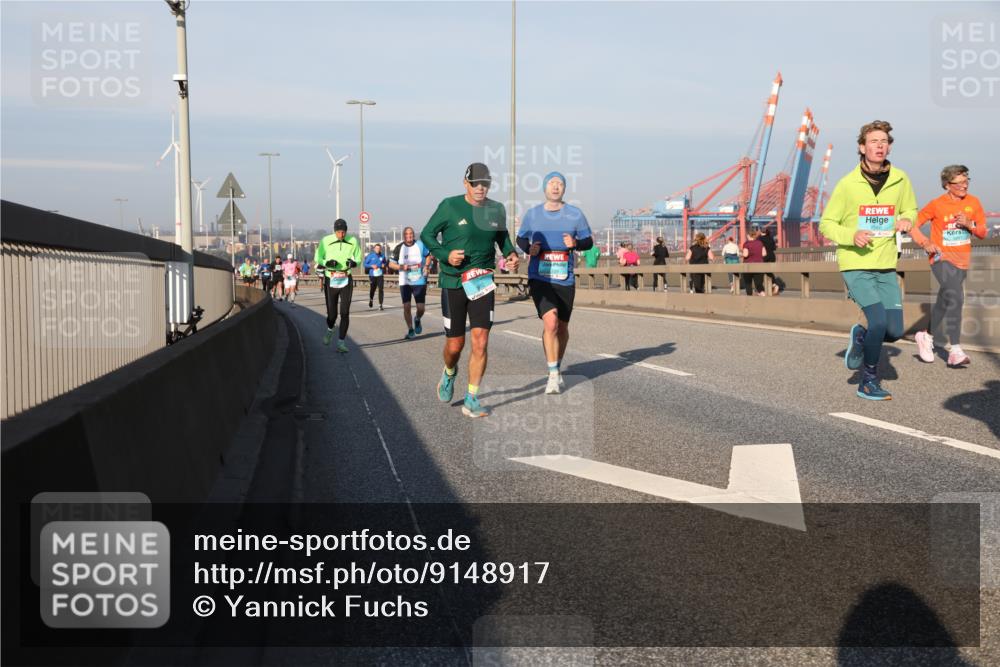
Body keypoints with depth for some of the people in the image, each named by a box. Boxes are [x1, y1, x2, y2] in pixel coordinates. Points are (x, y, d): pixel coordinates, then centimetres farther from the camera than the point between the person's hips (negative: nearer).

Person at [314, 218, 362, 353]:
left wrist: (353, 262, -15)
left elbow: (359, 258, 9)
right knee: (332, 313, 3)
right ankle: (329, 330, 37)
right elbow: (317, 259, 3)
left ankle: (341, 342, 2)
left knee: (345, 313, -6)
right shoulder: (326, 241, -5)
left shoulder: (353, 241, -1)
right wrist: (327, 263, -17)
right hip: (331, 280, -1)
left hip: (346, 280, 1)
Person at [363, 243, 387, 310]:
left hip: (380, 275, 1)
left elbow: (385, 263, 20)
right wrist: (372, 266, -14)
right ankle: (371, 299, 42)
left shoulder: (382, 256, 5)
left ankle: (380, 305, -8)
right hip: (372, 275, -1)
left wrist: (384, 265, -2)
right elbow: (365, 264, 0)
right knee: (372, 289, 9)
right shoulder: (370, 255, -2)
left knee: (381, 289, -10)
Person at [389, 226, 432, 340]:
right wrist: (401, 267, -15)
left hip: (420, 282, 0)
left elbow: (428, 256, 16)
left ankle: (417, 320, 34)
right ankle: (410, 330, 12)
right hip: (405, 282, 0)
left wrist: (426, 266, -2)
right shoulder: (399, 248, -2)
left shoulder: (421, 245, -1)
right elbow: (391, 264, 3)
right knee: (406, 307, -5)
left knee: (420, 308, -1)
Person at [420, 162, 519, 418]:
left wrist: (511, 253, 2)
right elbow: (427, 234, 1)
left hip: (483, 282, 2)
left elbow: (502, 236, 22)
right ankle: (449, 373, 41)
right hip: (453, 282, -2)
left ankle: (471, 400, 2)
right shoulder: (450, 206, -6)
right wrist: (445, 254, -15)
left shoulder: (497, 210, 5)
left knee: (480, 342, -8)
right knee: (455, 345, 5)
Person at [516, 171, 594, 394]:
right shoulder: (532, 214, 3)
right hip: (540, 278, -2)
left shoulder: (575, 214, 2)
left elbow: (588, 241, 9)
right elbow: (520, 238, 16)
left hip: (565, 280, 2)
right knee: (550, 323, -20)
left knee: (562, 327, 12)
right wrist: (529, 248, -7)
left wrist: (575, 243, -13)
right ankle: (553, 375, -12)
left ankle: (558, 369, 35)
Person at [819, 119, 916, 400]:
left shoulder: (900, 179, 1)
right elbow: (826, 224, -2)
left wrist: (906, 220, -6)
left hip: (886, 267, 5)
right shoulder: (848, 184, -9)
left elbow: (911, 210, 19)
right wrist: (852, 235, -21)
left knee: (895, 331, 0)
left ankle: (861, 336, 33)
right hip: (855, 265, -4)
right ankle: (868, 382, 2)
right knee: (879, 320, -17)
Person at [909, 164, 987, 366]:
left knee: (944, 302, 17)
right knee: (955, 298, -23)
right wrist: (925, 243, -16)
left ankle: (926, 336, 37)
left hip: (961, 262, 5)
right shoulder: (937, 205, -9)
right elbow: (913, 224, -1)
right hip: (942, 259, -5)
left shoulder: (973, 202, 3)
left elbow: (983, 232, 6)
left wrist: (969, 224, -15)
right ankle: (955, 350, -17)